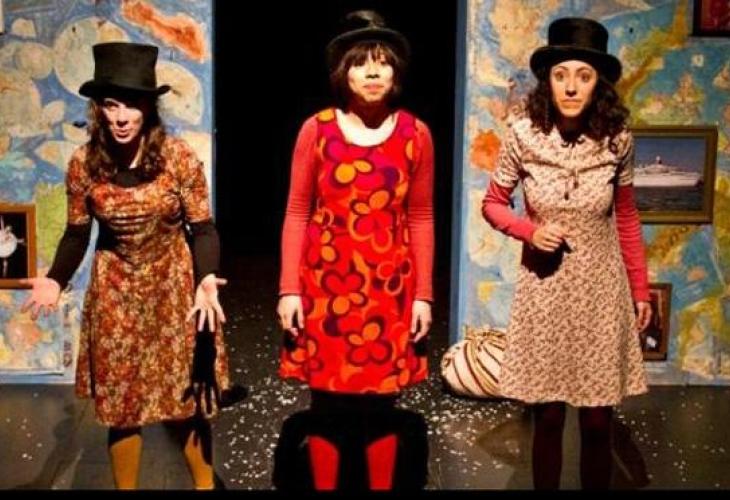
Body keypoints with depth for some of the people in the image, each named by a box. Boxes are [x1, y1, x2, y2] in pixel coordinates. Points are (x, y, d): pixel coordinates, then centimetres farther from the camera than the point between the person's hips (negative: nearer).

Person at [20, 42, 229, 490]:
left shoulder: (179, 157, -13)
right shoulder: (84, 163, -8)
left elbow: (202, 229, -9)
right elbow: (77, 234, 2)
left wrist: (206, 279, -26)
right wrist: (55, 280, -14)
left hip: (174, 286, -1)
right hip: (115, 291, 2)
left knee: (186, 398, 7)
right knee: (119, 403, 10)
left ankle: (206, 485, 28)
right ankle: (126, 487, 29)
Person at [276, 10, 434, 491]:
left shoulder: (416, 134, 1)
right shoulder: (317, 130, -2)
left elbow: (421, 219, 5)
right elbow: (297, 214, 1)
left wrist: (423, 295, 1)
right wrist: (289, 290, -4)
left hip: (390, 287, 1)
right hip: (326, 284, 0)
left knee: (381, 404, 8)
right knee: (327, 401, 7)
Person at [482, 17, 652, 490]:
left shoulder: (617, 139, -7)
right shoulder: (524, 136, -11)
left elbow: (626, 218, 6)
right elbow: (493, 204, 3)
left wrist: (641, 289, 7)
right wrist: (531, 230, -15)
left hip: (601, 288, 1)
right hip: (545, 288, 0)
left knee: (598, 422, 8)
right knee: (548, 418, 9)